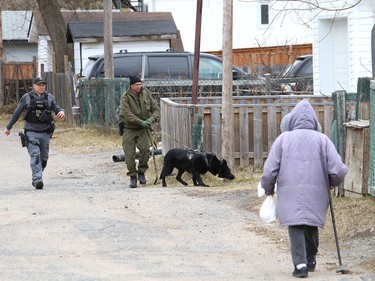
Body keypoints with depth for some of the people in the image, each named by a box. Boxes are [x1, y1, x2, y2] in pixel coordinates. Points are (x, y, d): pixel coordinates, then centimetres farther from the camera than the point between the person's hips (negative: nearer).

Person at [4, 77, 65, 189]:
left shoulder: (49, 97, 8)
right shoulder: (27, 98, 0)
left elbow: (56, 108, 4)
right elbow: (17, 113, 7)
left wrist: (61, 111, -22)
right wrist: (9, 127, 13)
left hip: (45, 132, 4)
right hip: (31, 132, -4)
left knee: (44, 157, 9)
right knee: (35, 156, -16)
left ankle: (36, 178, 26)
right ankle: (37, 180, -23)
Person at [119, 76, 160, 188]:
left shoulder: (146, 94, 2)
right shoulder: (125, 97, -10)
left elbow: (156, 108, 6)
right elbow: (127, 114, -22)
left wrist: (152, 118, -15)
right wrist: (140, 122, -31)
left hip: (143, 129, 2)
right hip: (129, 129, -2)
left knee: (145, 149, -17)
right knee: (129, 154, -6)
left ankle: (141, 171, 5)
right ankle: (133, 176, 11)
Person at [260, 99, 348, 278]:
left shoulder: (283, 139, -1)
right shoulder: (322, 140, 0)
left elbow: (269, 171, -1)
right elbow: (338, 171, -4)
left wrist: (268, 190, 16)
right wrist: (331, 183, 17)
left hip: (290, 194, -2)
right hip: (316, 194, 2)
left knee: (296, 227, 0)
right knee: (312, 227, 20)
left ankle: (300, 264, -15)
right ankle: (311, 260, 35)